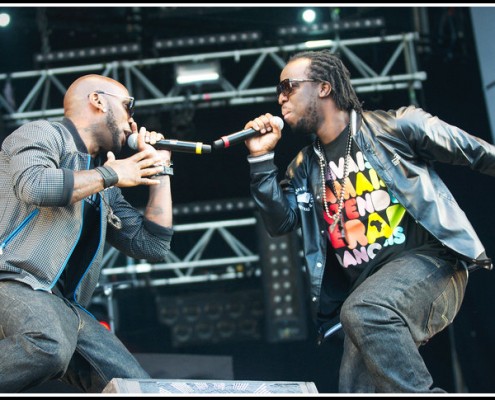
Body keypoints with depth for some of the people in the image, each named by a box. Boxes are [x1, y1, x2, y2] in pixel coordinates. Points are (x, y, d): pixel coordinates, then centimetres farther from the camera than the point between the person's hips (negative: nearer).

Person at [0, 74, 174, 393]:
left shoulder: (106, 189, 25)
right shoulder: (44, 133, 3)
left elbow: (153, 246, 22)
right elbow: (33, 185, -20)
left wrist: (159, 170, 21)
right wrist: (111, 174, -6)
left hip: (67, 307, 8)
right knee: (52, 346, -39)